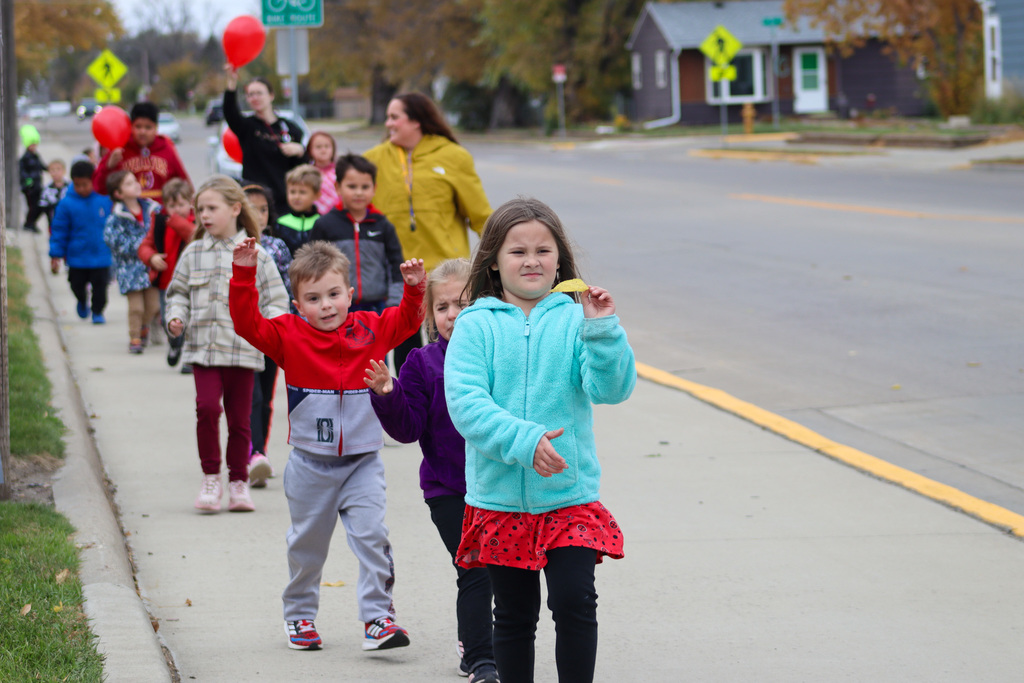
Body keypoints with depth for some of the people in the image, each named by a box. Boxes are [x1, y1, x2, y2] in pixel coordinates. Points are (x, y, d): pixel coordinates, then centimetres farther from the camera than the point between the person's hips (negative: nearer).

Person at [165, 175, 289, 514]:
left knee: (239, 417, 5)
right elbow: (179, 292, 16)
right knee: (207, 407, -16)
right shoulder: (193, 254, 9)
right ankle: (211, 477, -2)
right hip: (203, 348, 1)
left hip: (243, 350, -1)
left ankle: (238, 481, 18)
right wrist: (176, 317, -3)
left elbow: (276, 298, 5)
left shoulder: (255, 256, 3)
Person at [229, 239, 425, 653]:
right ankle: (299, 615, 30)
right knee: (307, 542, 13)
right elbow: (247, 323, -14)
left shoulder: (370, 331, 0)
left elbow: (406, 321, 8)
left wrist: (413, 288, -10)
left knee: (371, 534, -12)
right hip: (310, 462, 0)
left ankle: (377, 617, -7)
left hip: (362, 460, 0)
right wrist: (244, 274, -23)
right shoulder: (289, 336, -6)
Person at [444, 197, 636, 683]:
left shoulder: (574, 319, -1)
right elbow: (465, 402, -13)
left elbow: (612, 388, -9)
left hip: (570, 495, 0)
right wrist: (522, 440, -25)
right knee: (514, 615, 11)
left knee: (575, 602, -10)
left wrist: (603, 330, -24)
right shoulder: (476, 325, -3)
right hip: (499, 497, 0)